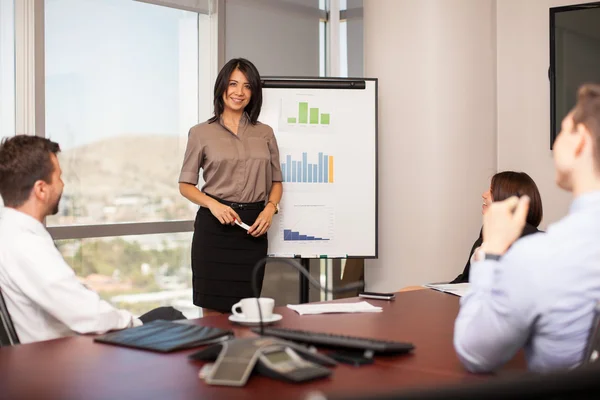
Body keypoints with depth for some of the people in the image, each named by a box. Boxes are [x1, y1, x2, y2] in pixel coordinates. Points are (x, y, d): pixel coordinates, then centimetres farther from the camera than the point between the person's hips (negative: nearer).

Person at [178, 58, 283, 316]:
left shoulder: (265, 133, 10)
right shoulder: (201, 133, 2)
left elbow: (276, 182, 15)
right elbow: (185, 185, 4)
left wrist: (270, 208, -6)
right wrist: (212, 204, -14)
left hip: (253, 228, 3)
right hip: (214, 226, -2)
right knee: (213, 310, -1)